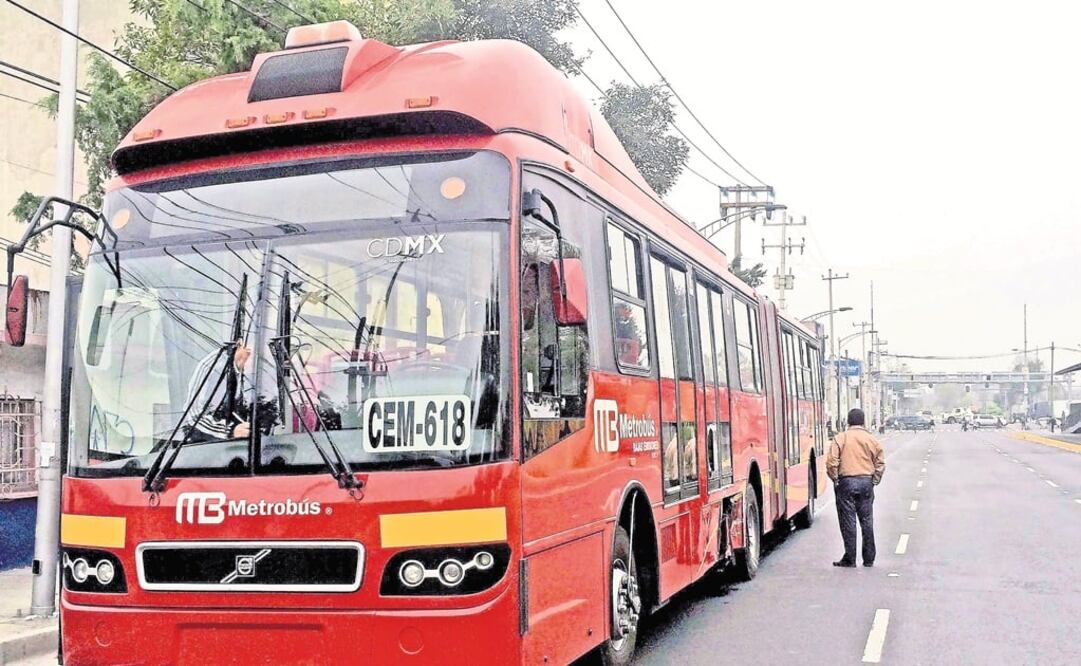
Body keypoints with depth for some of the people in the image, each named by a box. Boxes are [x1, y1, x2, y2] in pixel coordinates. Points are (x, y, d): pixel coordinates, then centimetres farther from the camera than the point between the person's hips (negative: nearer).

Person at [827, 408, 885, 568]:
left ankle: (850, 559, 5)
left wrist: (835, 480, 0)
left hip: (846, 482, -3)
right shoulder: (872, 439, 4)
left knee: (848, 521, 2)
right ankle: (869, 559, 15)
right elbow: (880, 463, 4)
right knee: (867, 521, 11)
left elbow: (831, 462, -11)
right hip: (866, 482, 3)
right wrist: (874, 481, 12)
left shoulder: (840, 438, -4)